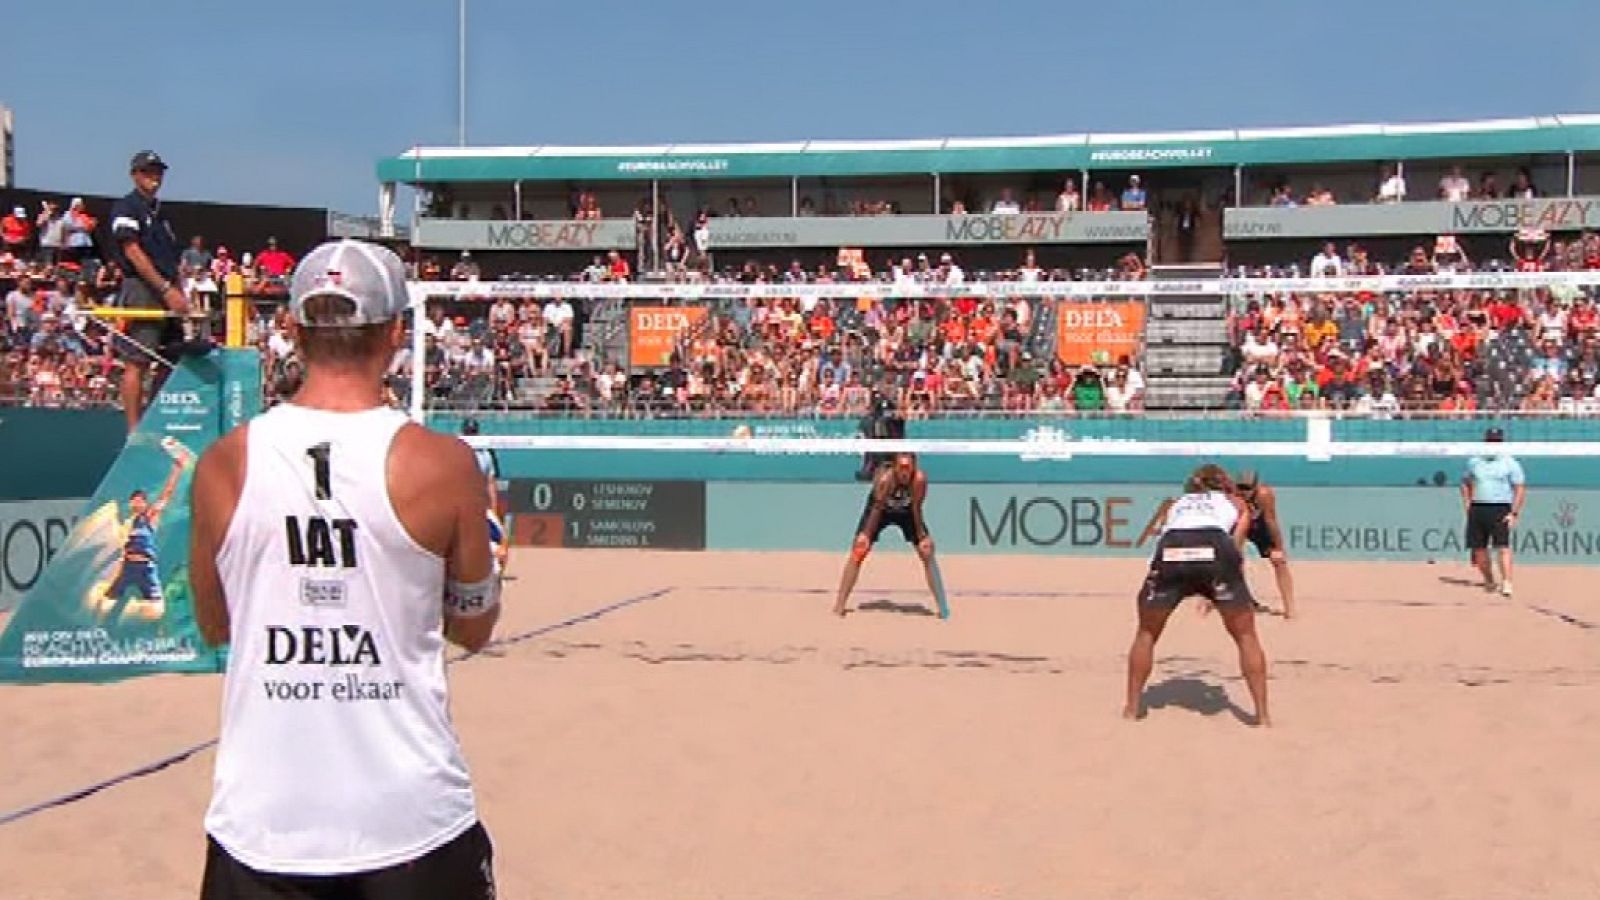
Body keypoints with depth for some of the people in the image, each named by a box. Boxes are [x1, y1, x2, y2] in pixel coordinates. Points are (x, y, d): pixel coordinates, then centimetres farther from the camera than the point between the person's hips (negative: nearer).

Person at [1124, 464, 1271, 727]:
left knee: (1146, 634, 22)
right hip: (1216, 551, -1)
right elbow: (1237, 542, 17)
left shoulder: (1176, 504, 40)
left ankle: (1132, 708, 21)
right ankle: (1262, 715, 11)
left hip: (1169, 551, 2)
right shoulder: (1236, 502, 34)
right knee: (1246, 637, 16)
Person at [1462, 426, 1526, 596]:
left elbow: (1520, 489, -1)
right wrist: (1468, 506, 8)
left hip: (1501, 510, -4)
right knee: (1478, 548, 6)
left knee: (1503, 547, -15)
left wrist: (1514, 514, -9)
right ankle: (1489, 582, 21)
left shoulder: (1510, 463, 1)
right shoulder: (1474, 462, 12)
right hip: (1477, 510, 4)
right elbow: (1466, 484, 22)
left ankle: (1506, 583, -20)